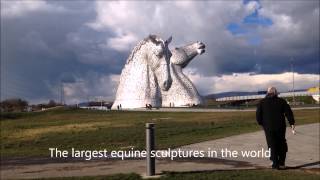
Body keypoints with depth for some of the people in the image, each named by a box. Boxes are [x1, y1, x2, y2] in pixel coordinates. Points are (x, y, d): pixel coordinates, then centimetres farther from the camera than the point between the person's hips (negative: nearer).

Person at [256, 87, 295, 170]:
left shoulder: (262, 102, 1)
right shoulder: (281, 101, 2)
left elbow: (258, 115, -1)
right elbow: (288, 112, -4)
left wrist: (261, 123, 14)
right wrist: (292, 123, -2)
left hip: (268, 127, 0)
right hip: (280, 126, 1)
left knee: (272, 145, 7)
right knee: (281, 145, 14)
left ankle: (275, 163, 6)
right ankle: (281, 163, 14)